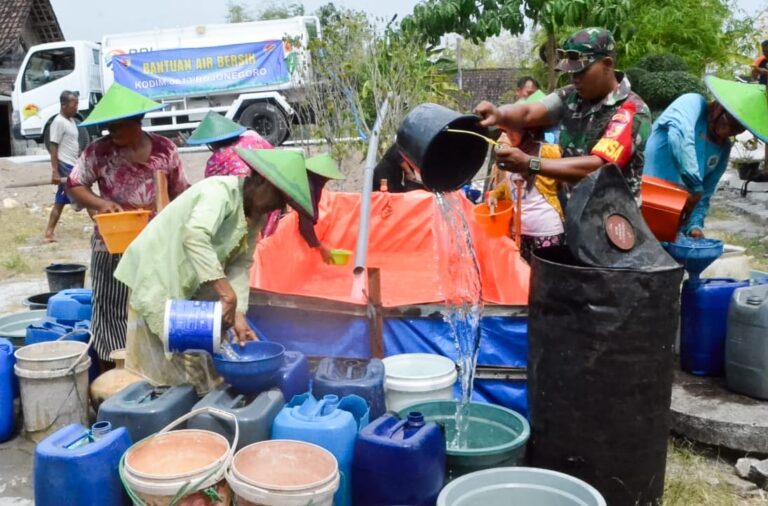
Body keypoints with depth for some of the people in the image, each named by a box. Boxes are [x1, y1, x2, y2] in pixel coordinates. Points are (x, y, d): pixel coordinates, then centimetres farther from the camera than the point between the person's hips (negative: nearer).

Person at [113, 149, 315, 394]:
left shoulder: (257, 215, 1)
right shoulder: (221, 191, -25)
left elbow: (240, 265, -3)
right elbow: (194, 237, -41)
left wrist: (238, 315, -16)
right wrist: (227, 292, -44)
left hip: (192, 285, 8)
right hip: (159, 277, -8)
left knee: (208, 355, 10)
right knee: (174, 364, -6)